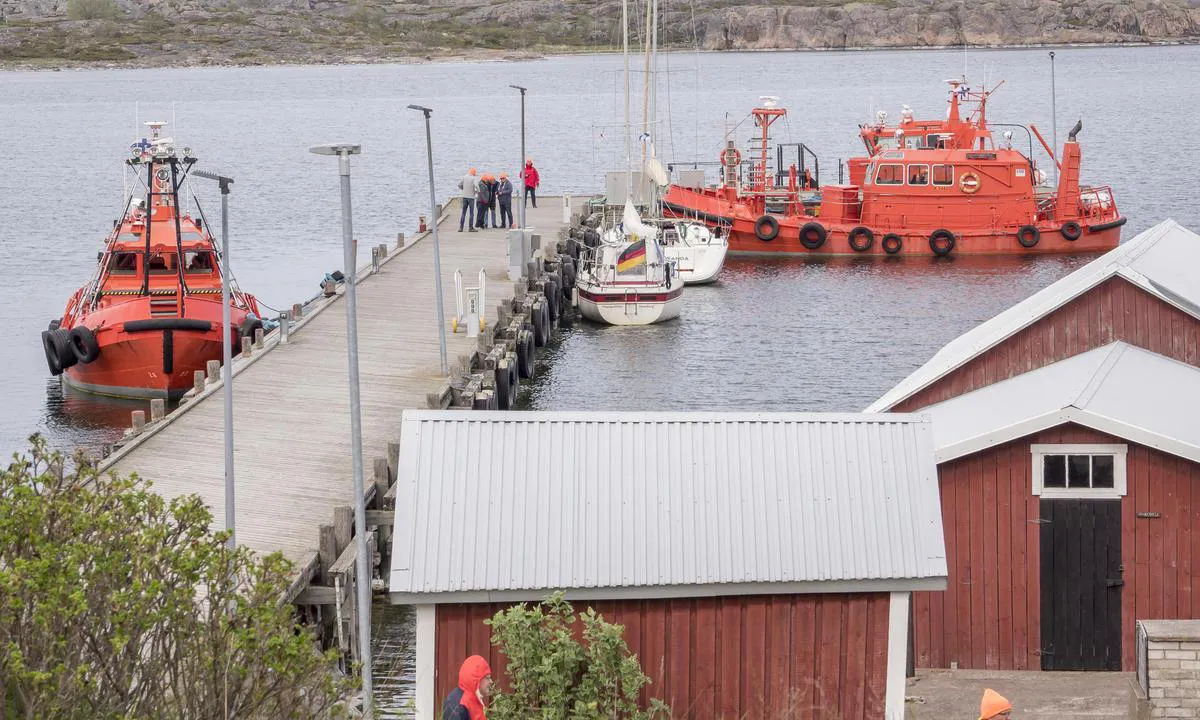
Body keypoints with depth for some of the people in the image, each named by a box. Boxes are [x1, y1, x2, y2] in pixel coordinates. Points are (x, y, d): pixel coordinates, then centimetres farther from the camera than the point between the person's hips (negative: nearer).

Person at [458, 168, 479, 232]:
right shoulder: (474, 178, -10)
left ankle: (461, 227, 4)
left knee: (463, 212, 8)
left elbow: (459, 184, 5)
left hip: (465, 196, 4)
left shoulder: (464, 177, 2)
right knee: (471, 213, 2)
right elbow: (476, 185, -25)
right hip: (471, 197, -4)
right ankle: (471, 227, 2)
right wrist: (477, 191, -7)